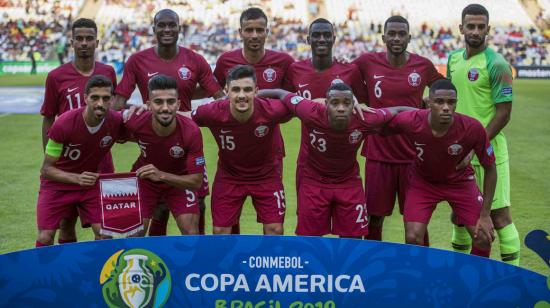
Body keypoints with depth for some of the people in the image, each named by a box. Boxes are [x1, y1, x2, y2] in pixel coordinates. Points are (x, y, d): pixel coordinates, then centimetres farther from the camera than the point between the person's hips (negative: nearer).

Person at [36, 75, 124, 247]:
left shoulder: (117, 121, -19)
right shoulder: (63, 124, -27)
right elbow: (46, 169, -19)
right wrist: (77, 178, -35)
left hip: (91, 183, 2)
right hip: (57, 183, -2)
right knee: (45, 238, -11)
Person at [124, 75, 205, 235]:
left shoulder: (191, 131, -33)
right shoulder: (135, 122, -29)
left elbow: (196, 181, -29)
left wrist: (161, 175, -39)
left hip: (179, 181, -1)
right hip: (144, 179, 1)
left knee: (191, 233, -11)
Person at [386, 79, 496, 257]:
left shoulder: (473, 128, -30)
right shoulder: (410, 122, -31)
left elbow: (490, 169, -15)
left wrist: (485, 215, -13)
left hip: (459, 181, 1)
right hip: (422, 180, 0)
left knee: (483, 239, -4)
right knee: (413, 239, -13)